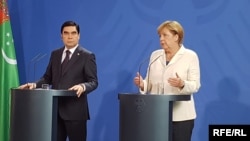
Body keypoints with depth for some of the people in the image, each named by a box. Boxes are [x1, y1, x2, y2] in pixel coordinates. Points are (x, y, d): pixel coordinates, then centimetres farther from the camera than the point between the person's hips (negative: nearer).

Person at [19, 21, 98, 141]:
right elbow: (48, 78, 15)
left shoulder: (87, 56, -2)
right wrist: (34, 85, -4)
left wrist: (82, 86, -28)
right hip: (55, 108, 5)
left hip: (75, 110, -5)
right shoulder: (55, 54, 14)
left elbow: (93, 82, -7)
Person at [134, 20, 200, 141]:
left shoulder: (190, 56, -1)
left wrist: (182, 84, -26)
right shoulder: (155, 55, 11)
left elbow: (195, 85, -6)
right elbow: (150, 83, 11)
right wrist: (142, 84, -11)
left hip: (181, 115, -3)